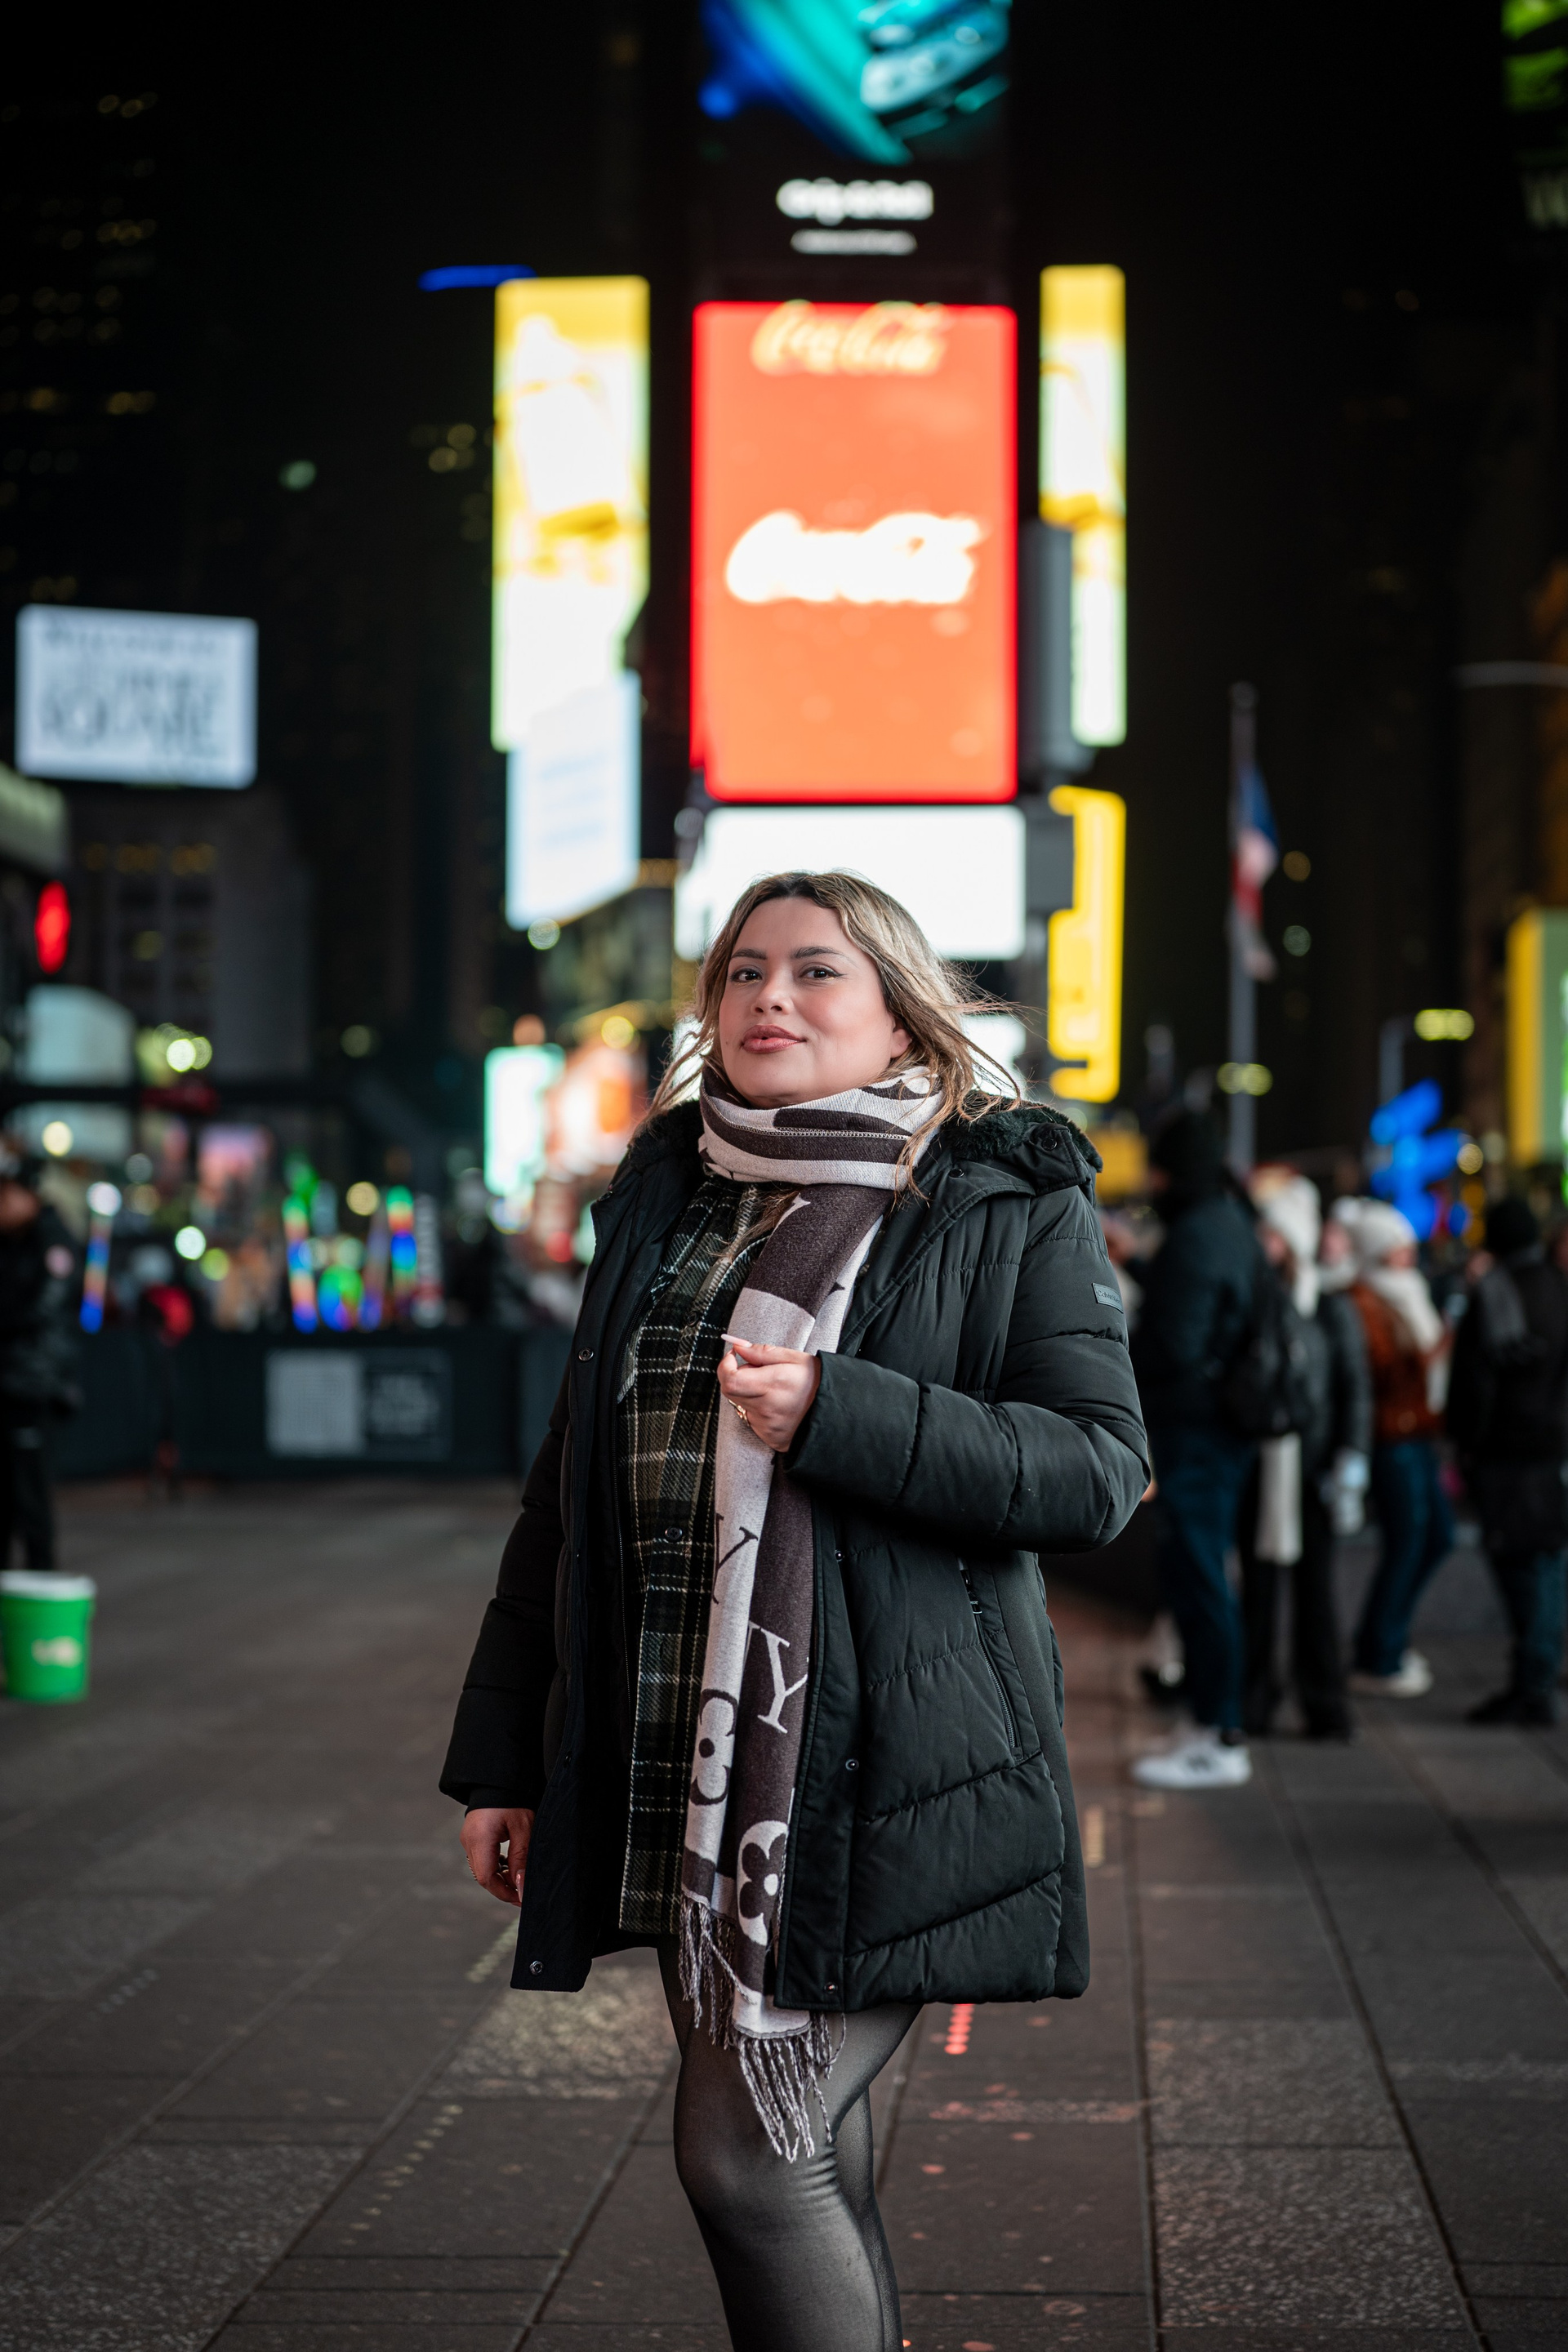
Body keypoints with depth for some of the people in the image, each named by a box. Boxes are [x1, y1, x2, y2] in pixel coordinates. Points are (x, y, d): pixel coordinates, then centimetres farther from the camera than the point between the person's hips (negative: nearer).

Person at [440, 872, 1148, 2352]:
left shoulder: (1009, 1200, -1)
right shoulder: (664, 1194, 14)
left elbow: (1099, 1469, -9)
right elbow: (570, 1486, 17)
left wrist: (835, 1414, -20)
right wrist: (500, 1755, 15)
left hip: (879, 1770, -5)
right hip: (682, 1769, 5)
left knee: (747, 2148, -12)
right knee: (807, 2155, 10)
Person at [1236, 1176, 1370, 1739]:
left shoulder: (1332, 1310, 3)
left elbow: (1355, 1391, 4)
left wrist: (1350, 1464, -5)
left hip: (1310, 1463, -2)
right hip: (1257, 1461, 2)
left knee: (1313, 1582, -1)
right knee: (1258, 1581, 3)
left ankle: (1324, 1706, 4)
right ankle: (1253, 1700, 10)